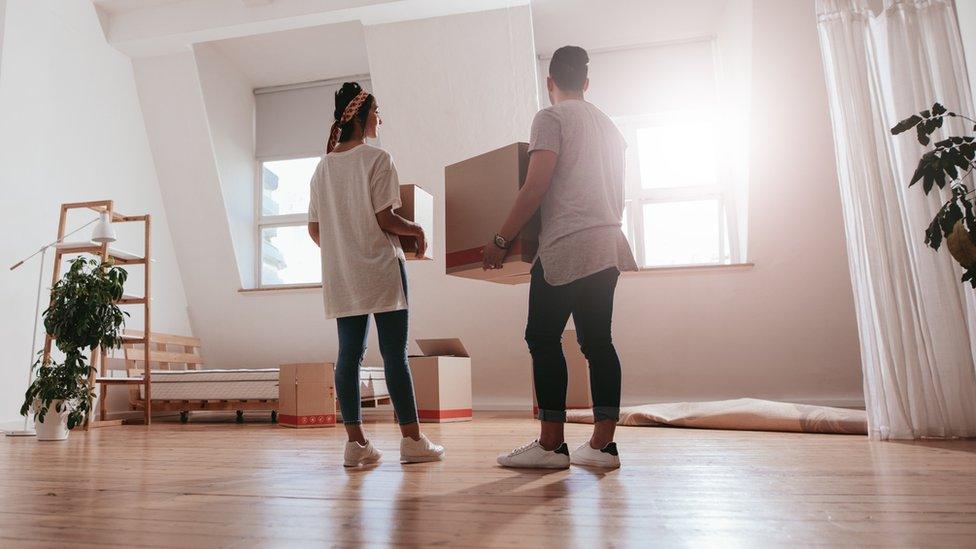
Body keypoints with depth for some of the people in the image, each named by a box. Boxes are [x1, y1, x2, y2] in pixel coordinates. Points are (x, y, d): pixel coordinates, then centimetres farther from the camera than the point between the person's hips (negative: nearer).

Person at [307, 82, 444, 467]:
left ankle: (356, 442, 8)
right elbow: (385, 219, -13)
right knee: (395, 353, -2)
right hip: (380, 269, -6)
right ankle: (412, 439, 4)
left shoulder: (323, 166, 13)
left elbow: (314, 229, 11)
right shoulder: (377, 159, -7)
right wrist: (416, 229, 4)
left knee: (349, 354, 6)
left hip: (341, 275, 6)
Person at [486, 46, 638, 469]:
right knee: (597, 341, 6)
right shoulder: (608, 125, 22)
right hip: (608, 246, 8)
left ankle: (550, 445, -2)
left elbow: (536, 187, -12)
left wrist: (501, 240, -8)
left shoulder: (551, 118, -2)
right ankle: (602, 444, 7)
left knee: (543, 338, -3)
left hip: (566, 246, -8)